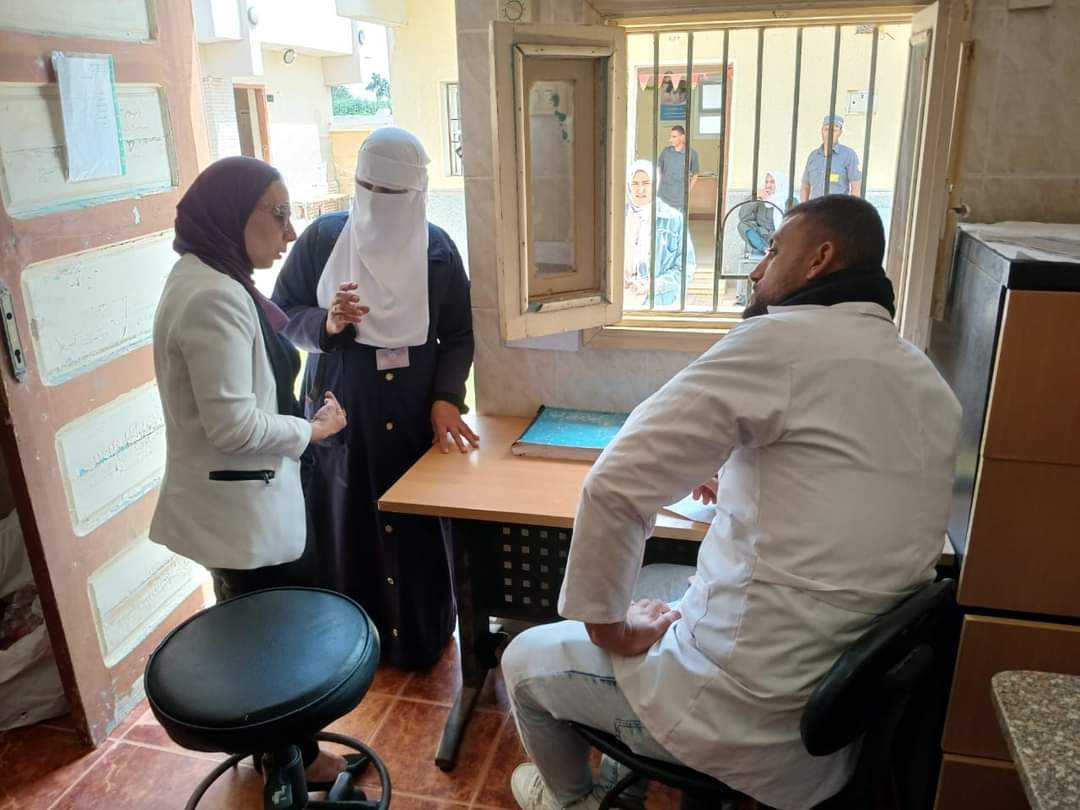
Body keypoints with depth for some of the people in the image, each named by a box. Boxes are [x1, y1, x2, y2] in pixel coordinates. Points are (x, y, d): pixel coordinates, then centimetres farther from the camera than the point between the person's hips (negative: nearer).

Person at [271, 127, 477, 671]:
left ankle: (422, 638, 29)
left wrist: (446, 397, -12)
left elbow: (458, 336, 2)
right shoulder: (322, 237, -4)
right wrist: (325, 324, -20)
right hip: (339, 414, 0)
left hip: (414, 415, 0)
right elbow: (280, 313, 1)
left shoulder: (438, 249, -2)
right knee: (345, 530, 8)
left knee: (417, 530, 8)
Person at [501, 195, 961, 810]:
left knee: (524, 660, 17)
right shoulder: (935, 391, 5)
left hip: (753, 719, -8)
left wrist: (609, 626, -11)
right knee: (650, 584, 31)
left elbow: (615, 487, -25)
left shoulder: (785, 339, -20)